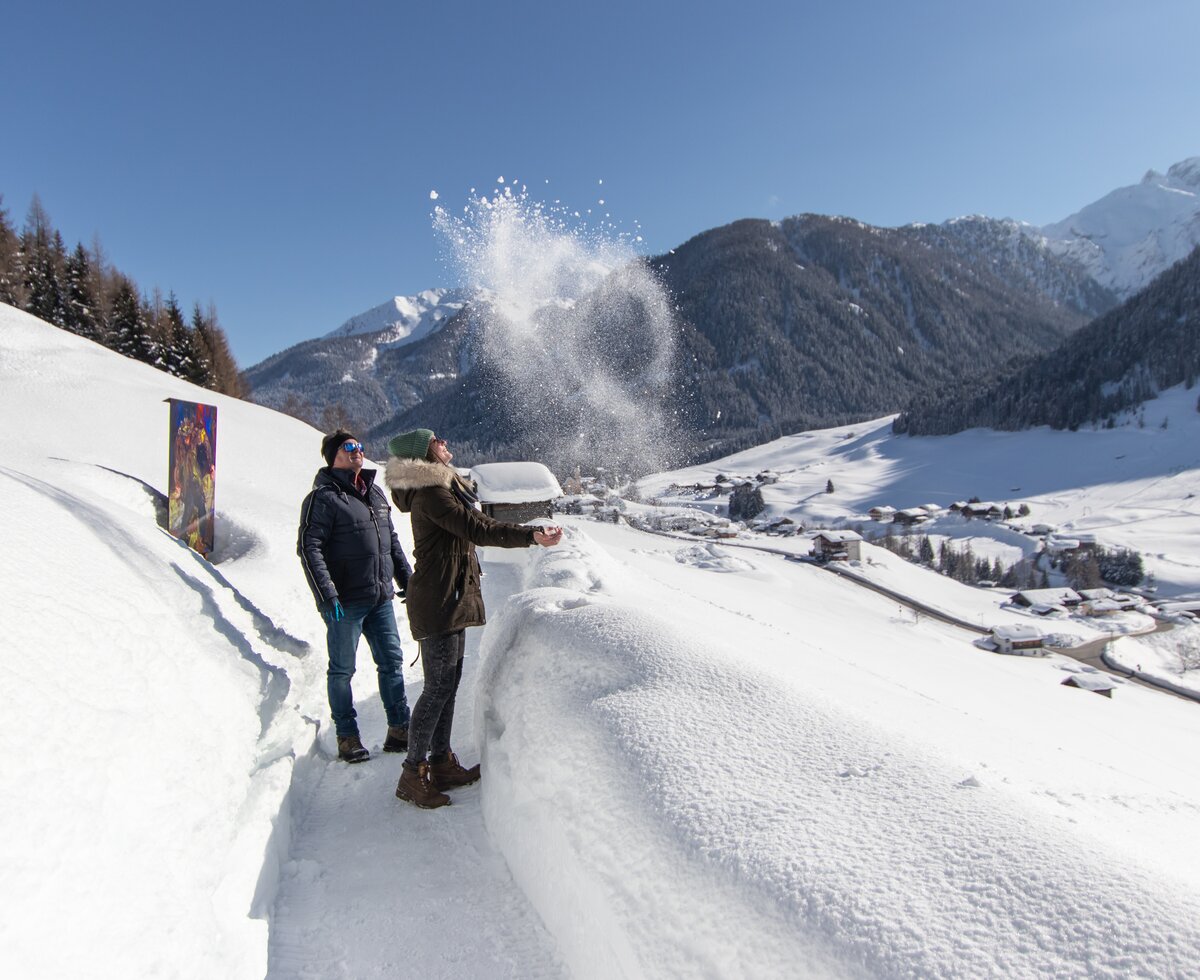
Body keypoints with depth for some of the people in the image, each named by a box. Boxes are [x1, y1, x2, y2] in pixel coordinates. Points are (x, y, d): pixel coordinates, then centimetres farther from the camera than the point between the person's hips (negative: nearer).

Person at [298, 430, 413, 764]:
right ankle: (347, 736, 20)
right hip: (345, 602, -7)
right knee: (342, 669, 7)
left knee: (392, 662, 11)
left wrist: (406, 579, 16)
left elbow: (392, 541, 20)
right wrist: (326, 594, -22)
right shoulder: (324, 498, -9)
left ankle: (399, 729, 22)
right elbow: (309, 548, -15)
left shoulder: (375, 493, 13)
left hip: (381, 598, 7)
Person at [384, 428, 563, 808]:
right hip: (438, 600, -10)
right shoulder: (430, 493, -17)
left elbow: (471, 527, 19)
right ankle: (413, 773, 7)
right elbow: (478, 530, -25)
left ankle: (441, 762, 25)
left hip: (450, 598, 10)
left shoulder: (440, 487, 15)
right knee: (439, 686, -4)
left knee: (448, 683, 15)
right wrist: (532, 535, -27)